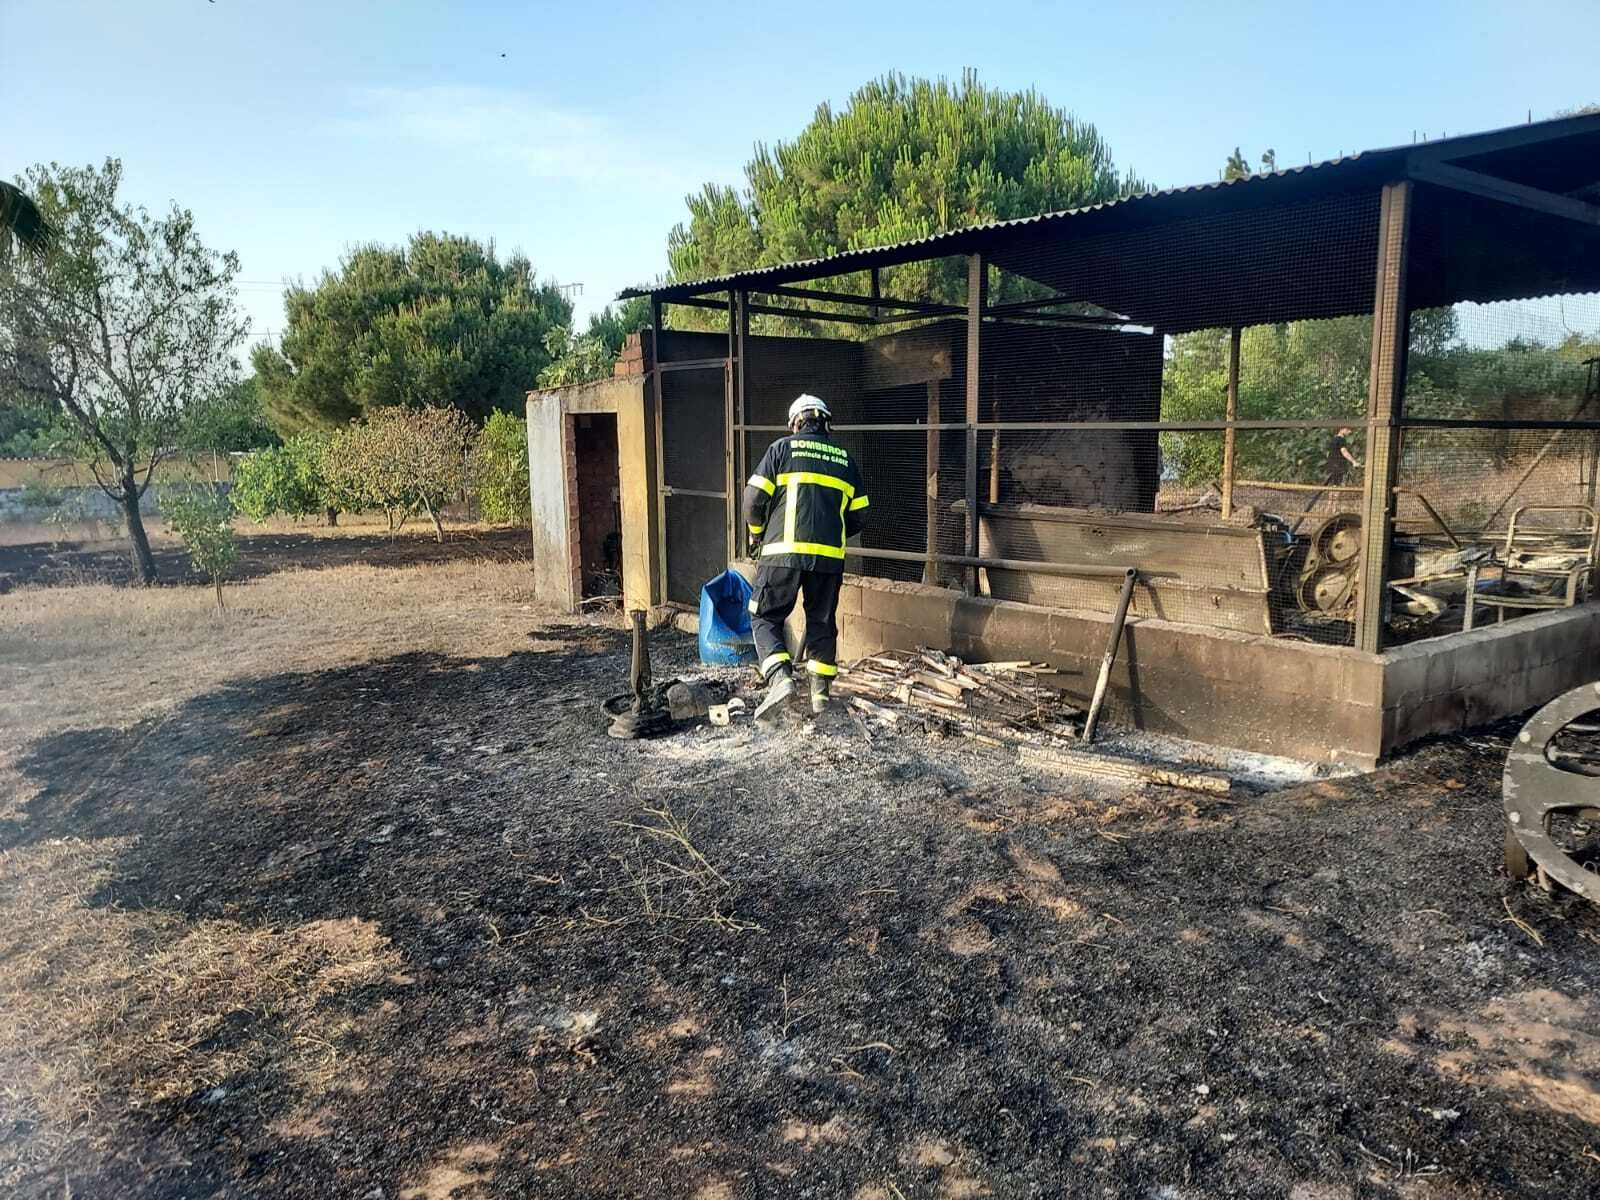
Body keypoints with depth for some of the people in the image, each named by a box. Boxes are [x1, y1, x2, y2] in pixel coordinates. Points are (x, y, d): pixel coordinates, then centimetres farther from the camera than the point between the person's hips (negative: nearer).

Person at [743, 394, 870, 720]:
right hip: (830, 556, 3)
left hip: (784, 551, -3)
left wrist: (756, 534, 16)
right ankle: (820, 693, 14)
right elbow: (858, 515, 15)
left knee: (766, 617, 6)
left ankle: (780, 678, -13)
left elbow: (755, 498, -1)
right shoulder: (844, 458, 15)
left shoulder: (782, 448, 5)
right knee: (822, 622, 15)